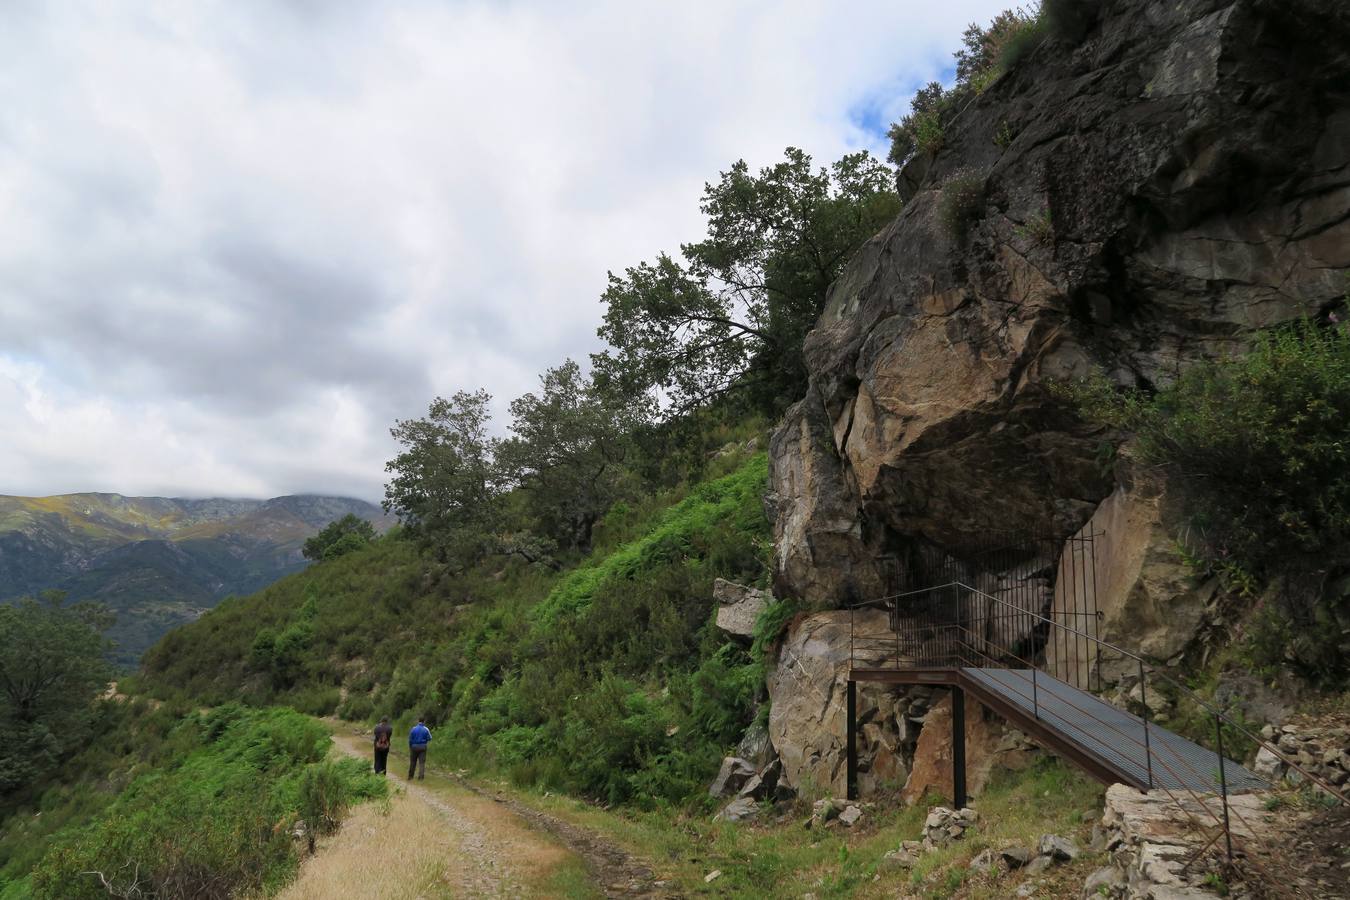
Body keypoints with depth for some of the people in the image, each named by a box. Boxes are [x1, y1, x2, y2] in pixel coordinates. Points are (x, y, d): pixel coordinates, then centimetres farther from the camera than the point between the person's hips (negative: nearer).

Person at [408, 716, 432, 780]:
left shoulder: (414, 728, -5)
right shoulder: (426, 729, -5)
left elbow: (410, 739, -2)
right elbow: (429, 738, 0)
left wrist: (410, 747, 10)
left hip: (414, 746, 1)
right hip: (423, 747, -1)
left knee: (412, 762, 12)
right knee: (422, 762, 2)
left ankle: (410, 776, 20)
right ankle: (421, 776, -5)